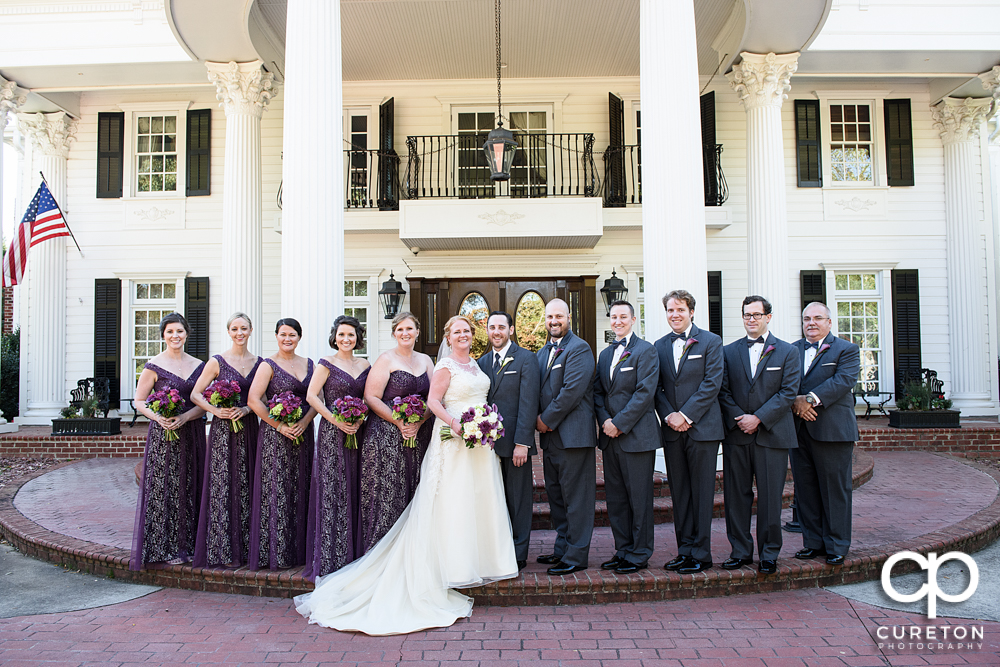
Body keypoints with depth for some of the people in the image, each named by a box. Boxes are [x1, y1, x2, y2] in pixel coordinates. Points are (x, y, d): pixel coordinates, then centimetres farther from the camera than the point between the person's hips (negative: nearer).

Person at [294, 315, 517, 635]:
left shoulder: (475, 365, 17)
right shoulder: (445, 366, -6)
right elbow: (434, 400, -13)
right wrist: (453, 423, -25)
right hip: (455, 439, -7)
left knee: (479, 497, 11)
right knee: (454, 498, -4)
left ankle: (479, 557, 22)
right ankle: (455, 564, 4)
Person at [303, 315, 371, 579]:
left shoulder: (365, 365, 11)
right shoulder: (326, 363, -2)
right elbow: (312, 396, -7)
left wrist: (360, 420, -6)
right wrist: (336, 421, -13)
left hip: (357, 434, 4)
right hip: (332, 434, -4)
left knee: (354, 491, 7)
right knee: (332, 491, -3)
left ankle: (352, 554, 17)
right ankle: (330, 558, 6)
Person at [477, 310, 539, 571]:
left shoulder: (525, 359, -4)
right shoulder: (482, 361, 13)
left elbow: (528, 403, -10)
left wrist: (522, 443, -16)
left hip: (515, 442, -5)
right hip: (489, 442, 5)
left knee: (518, 500, 3)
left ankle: (518, 555, 13)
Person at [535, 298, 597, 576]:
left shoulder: (579, 348, -9)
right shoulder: (543, 352, 18)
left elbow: (572, 390, -18)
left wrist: (547, 420, -13)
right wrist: (539, 420, 2)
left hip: (573, 435, -9)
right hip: (550, 436, 9)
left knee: (576, 498, -2)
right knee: (556, 496, 15)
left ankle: (576, 556, 6)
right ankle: (562, 548, 27)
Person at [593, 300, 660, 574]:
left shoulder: (646, 351, -5)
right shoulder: (605, 354, 17)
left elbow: (644, 393, -14)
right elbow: (598, 392, 14)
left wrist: (620, 423, -16)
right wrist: (604, 421, -3)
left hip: (637, 435, -7)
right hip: (610, 437, 7)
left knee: (639, 497, 1)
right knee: (615, 498, 12)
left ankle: (639, 554, 12)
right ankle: (623, 549, 23)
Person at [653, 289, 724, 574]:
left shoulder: (711, 342, 0)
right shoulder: (659, 346, 12)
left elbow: (712, 383, -9)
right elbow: (656, 388, 9)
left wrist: (686, 415, -14)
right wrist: (668, 415, -8)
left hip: (702, 428, -4)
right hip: (672, 431, 4)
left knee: (702, 493, 2)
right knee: (679, 494, 9)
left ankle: (700, 553, 10)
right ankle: (685, 549, 18)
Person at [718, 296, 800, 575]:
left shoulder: (787, 351, 5)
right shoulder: (728, 351, 10)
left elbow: (788, 392, -4)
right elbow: (723, 392, 5)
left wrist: (758, 418, -12)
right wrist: (739, 419, -10)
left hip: (772, 434, -2)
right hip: (736, 435, 2)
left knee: (770, 497, 3)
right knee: (736, 496, 5)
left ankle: (769, 553, 16)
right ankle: (740, 551, 17)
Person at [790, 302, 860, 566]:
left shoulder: (846, 350, 4)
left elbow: (843, 380, -12)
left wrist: (811, 399, -19)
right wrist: (795, 401, -12)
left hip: (833, 431, -4)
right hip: (799, 430, 4)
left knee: (835, 490, 1)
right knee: (805, 490, 8)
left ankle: (837, 547, 12)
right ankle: (813, 543, 18)